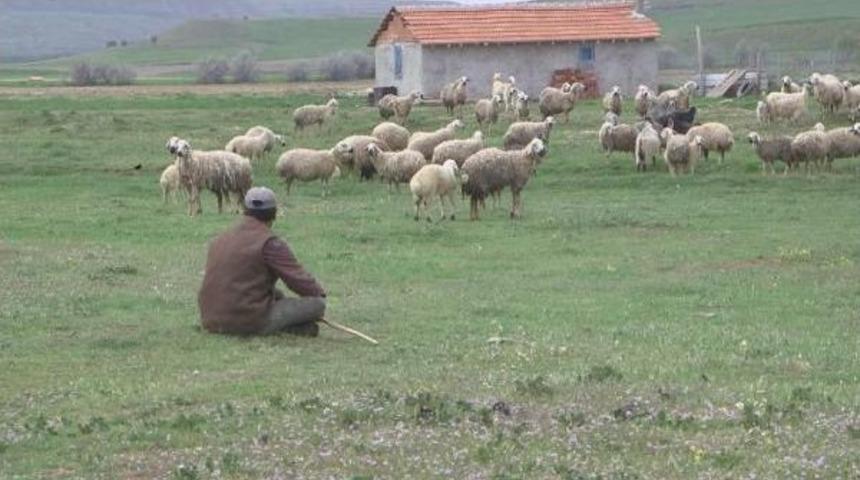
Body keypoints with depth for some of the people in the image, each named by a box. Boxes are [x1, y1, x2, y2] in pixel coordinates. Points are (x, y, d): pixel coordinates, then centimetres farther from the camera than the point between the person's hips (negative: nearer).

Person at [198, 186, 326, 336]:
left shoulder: (220, 240, 15)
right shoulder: (270, 243, -9)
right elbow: (297, 278, -9)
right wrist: (320, 294, 11)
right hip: (250, 322, -8)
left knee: (277, 295, 33)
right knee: (318, 303, -5)